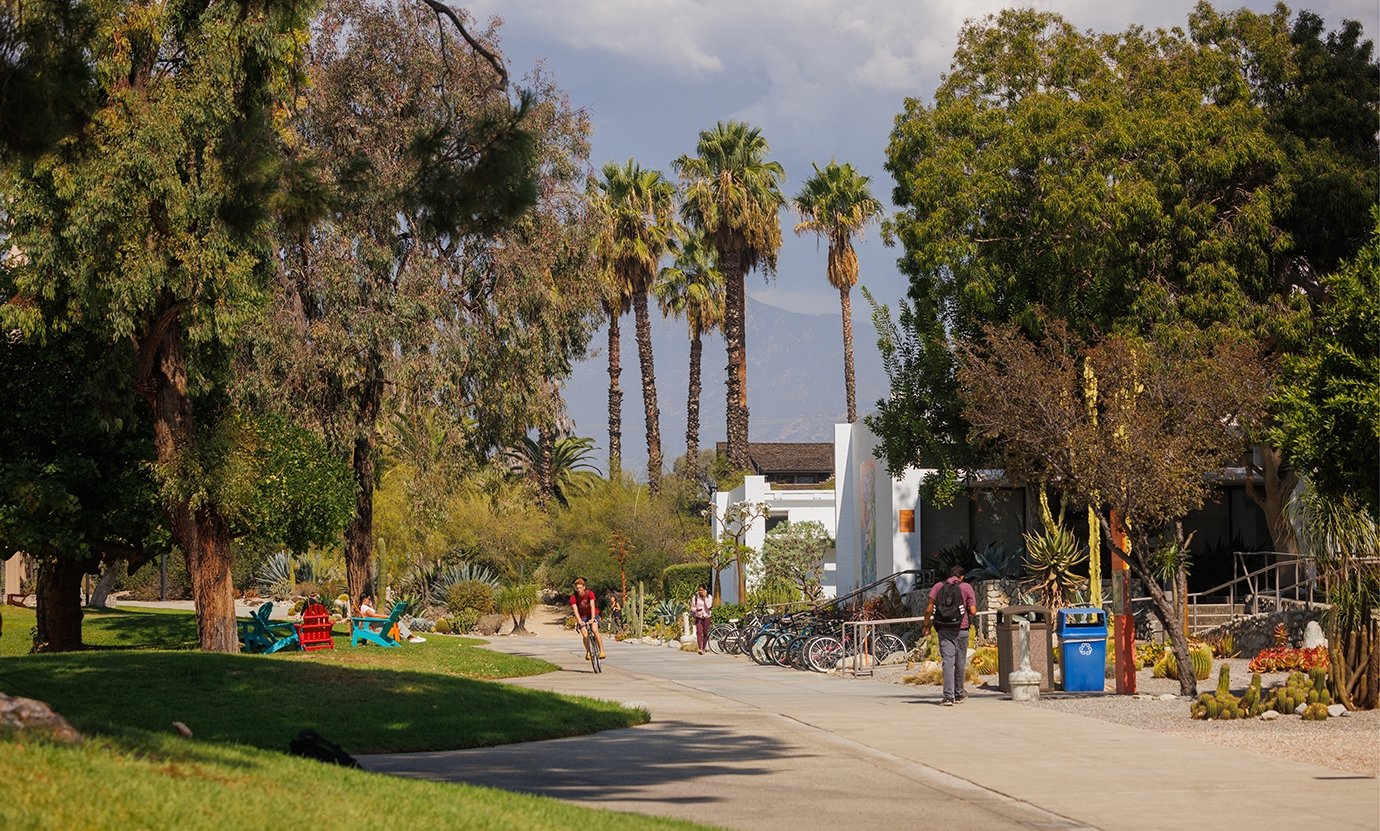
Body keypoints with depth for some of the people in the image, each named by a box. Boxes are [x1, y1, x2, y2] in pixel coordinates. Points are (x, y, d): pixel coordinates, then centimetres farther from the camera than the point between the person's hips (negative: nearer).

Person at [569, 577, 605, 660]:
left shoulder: (590, 594, -19)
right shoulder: (573, 597, -16)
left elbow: (592, 606, -28)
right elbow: (575, 609, -26)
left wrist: (592, 618, -40)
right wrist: (579, 620, -42)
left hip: (593, 615, -1)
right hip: (583, 616, 1)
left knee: (594, 630, -26)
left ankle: (602, 651, -24)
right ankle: (588, 652, 0)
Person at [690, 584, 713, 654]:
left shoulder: (709, 597, -1)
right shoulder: (695, 597, 2)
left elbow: (708, 606, -15)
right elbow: (692, 608, 7)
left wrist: (705, 597, -16)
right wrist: (696, 609, -15)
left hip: (706, 617, 1)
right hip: (698, 617, -1)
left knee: (705, 633, 5)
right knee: (699, 632, -17)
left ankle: (703, 648, 22)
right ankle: (700, 649, -28)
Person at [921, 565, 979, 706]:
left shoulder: (938, 586, 6)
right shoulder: (966, 588, 2)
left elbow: (929, 609, -1)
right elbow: (973, 611, -4)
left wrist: (926, 625, 8)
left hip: (944, 629, 1)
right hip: (961, 630, -1)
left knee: (947, 661, -3)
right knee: (960, 662, 13)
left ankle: (948, 696, -14)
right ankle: (958, 694, 27)